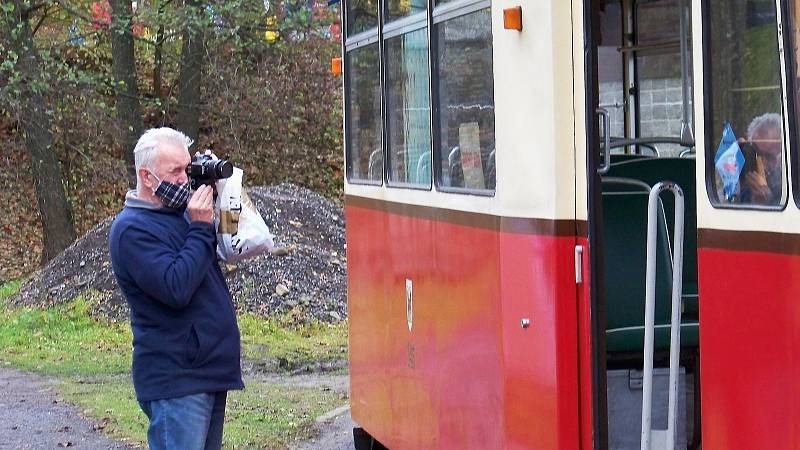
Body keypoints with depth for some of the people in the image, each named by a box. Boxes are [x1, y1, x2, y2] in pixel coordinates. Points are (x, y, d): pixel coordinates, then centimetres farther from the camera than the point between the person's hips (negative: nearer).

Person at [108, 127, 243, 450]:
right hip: (177, 380, -9)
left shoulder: (179, 213, 13)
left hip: (210, 372, 9)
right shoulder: (132, 230, -14)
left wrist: (221, 202, 2)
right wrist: (201, 228, -18)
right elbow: (177, 288, -24)